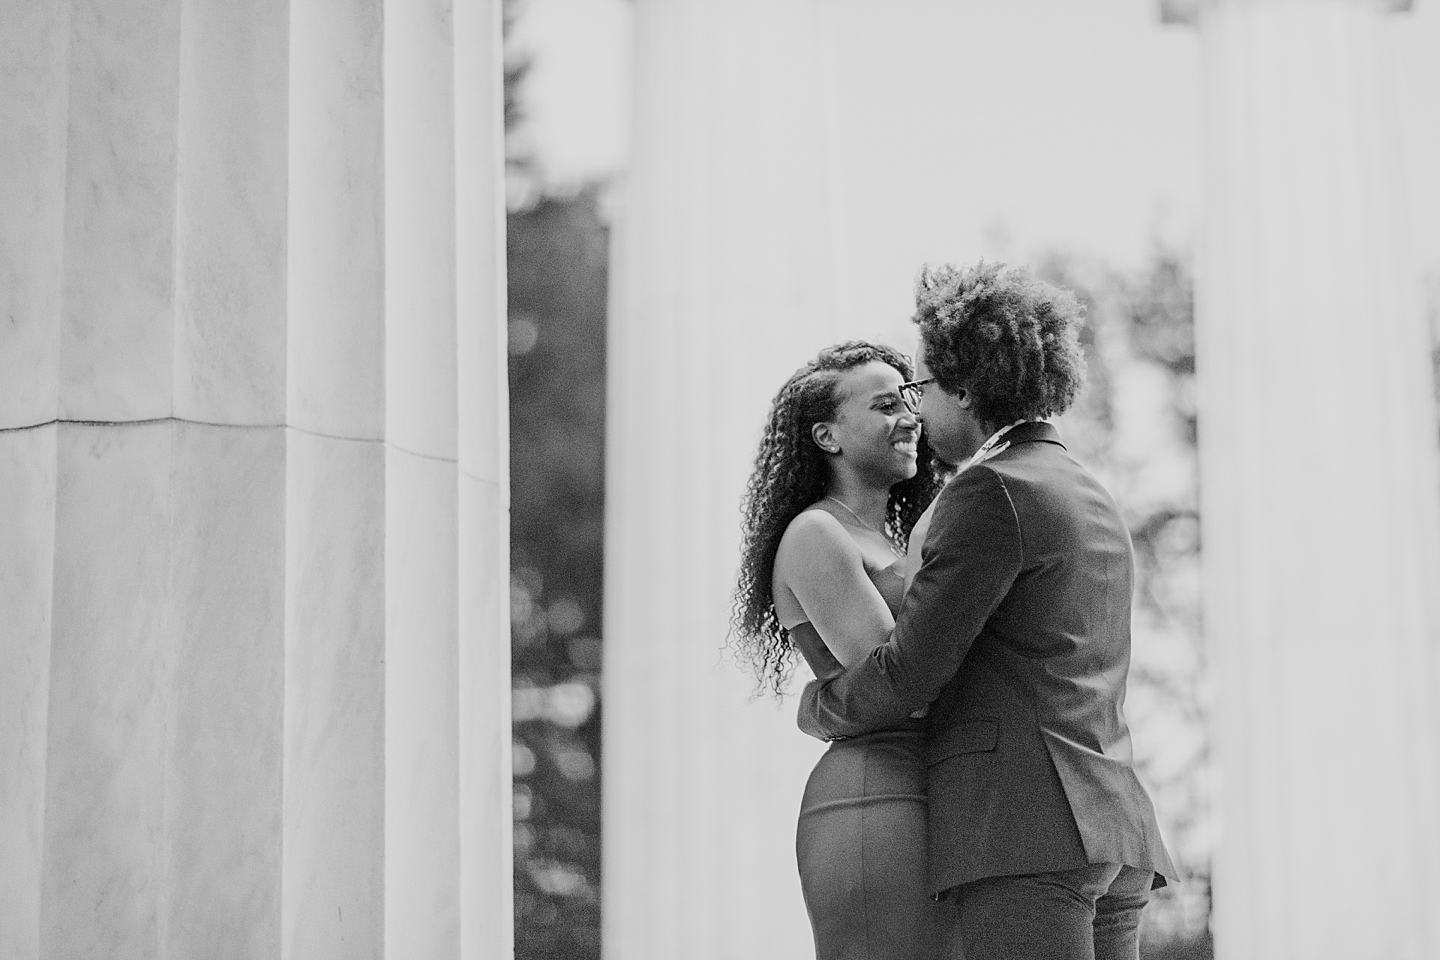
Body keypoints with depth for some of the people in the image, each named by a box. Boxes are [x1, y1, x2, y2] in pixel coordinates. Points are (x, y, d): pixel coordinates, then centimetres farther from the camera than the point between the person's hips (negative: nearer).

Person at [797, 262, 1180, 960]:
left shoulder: (991, 491, -6)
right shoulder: (1096, 505, 23)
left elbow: (910, 671, -8)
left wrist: (818, 709, 11)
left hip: (1023, 832, -9)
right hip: (1112, 828, 9)